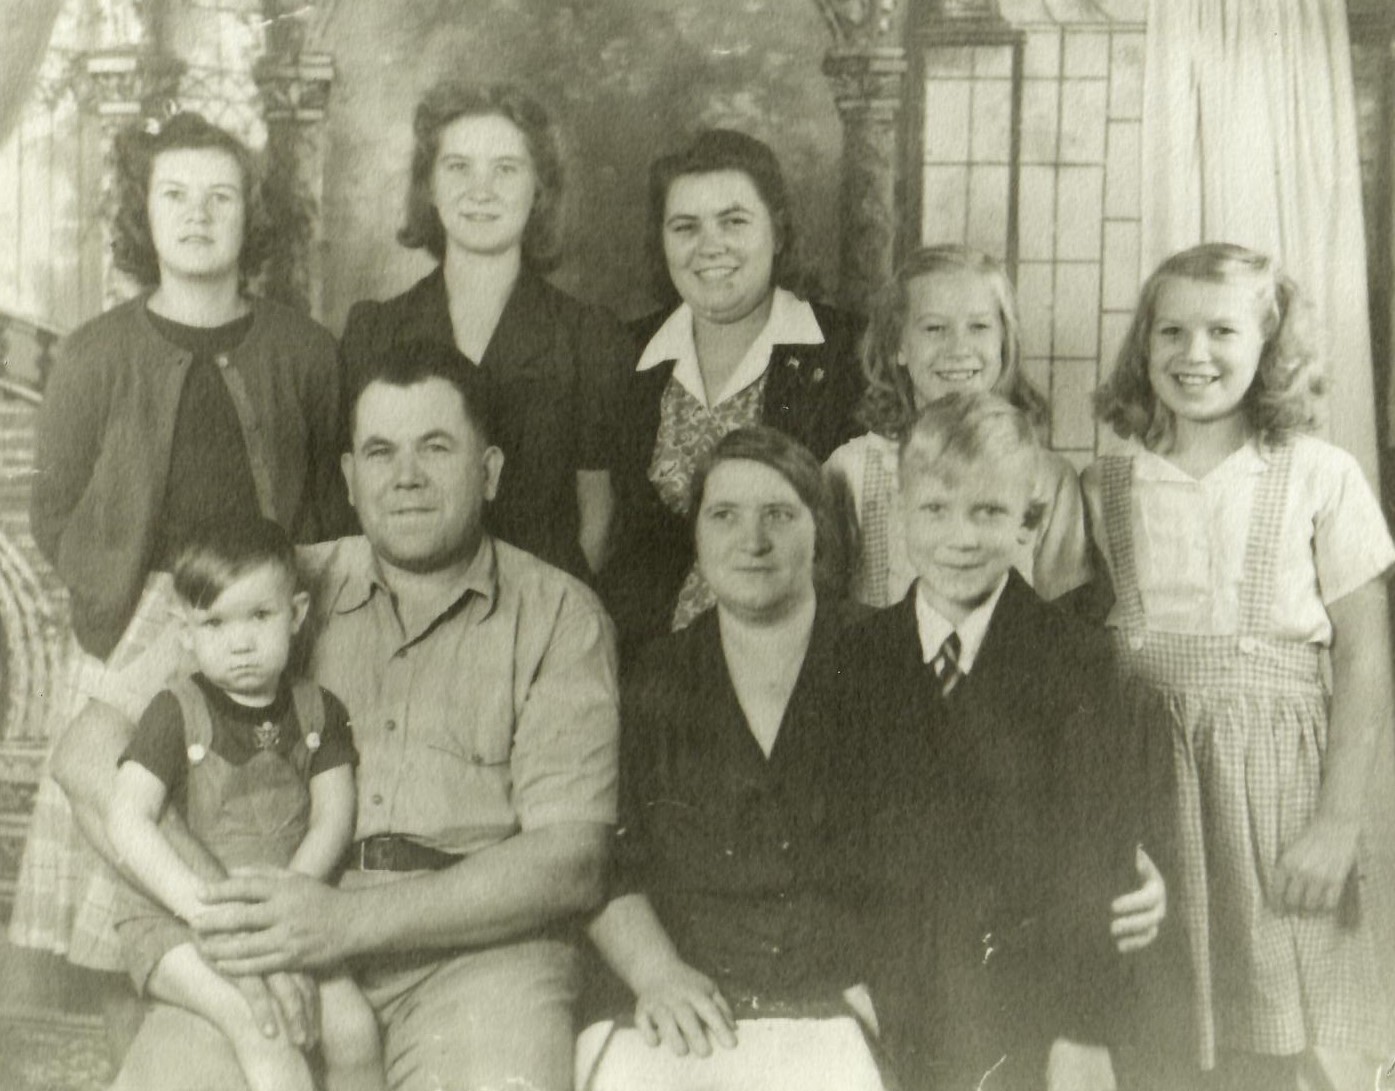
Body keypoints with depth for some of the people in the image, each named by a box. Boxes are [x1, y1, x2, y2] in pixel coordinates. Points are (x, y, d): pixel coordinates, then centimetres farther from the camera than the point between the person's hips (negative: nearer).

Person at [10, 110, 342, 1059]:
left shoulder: (302, 350, 5)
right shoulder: (98, 354, 4)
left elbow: (326, 502, 10)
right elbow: (53, 513, 7)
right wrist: (128, 597, -3)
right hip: (135, 639, 0)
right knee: (126, 900, -1)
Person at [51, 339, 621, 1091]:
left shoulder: (559, 616, 8)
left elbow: (570, 860, -4)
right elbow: (90, 755, 5)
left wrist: (350, 920, -16)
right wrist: (216, 903, -13)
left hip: (474, 942, -2)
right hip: (274, 941, 2)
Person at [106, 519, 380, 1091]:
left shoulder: (319, 711, 6)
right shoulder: (176, 715, -5)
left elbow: (333, 818, 1)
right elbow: (127, 820, -14)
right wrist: (208, 907, -24)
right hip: (174, 918, -3)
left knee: (353, 1026, -16)